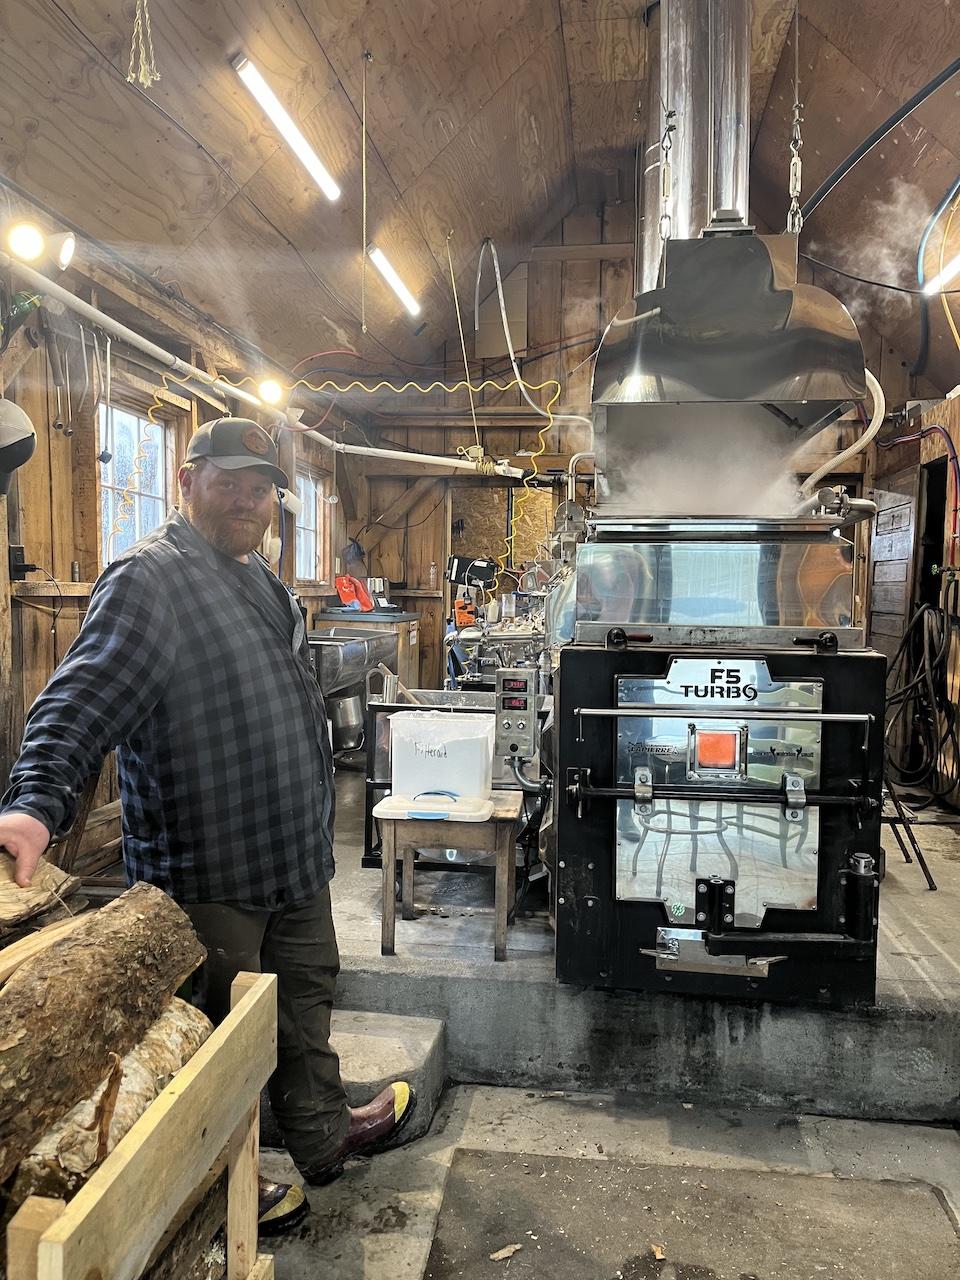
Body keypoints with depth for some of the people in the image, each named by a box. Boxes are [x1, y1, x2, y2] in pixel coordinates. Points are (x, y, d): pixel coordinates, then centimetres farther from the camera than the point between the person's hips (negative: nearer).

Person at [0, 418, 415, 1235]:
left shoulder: (259, 578, 12)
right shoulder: (150, 577, -17)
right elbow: (82, 700, -27)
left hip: (295, 854, 9)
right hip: (210, 868, -9)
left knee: (307, 993, 24)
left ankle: (323, 1137, 45)